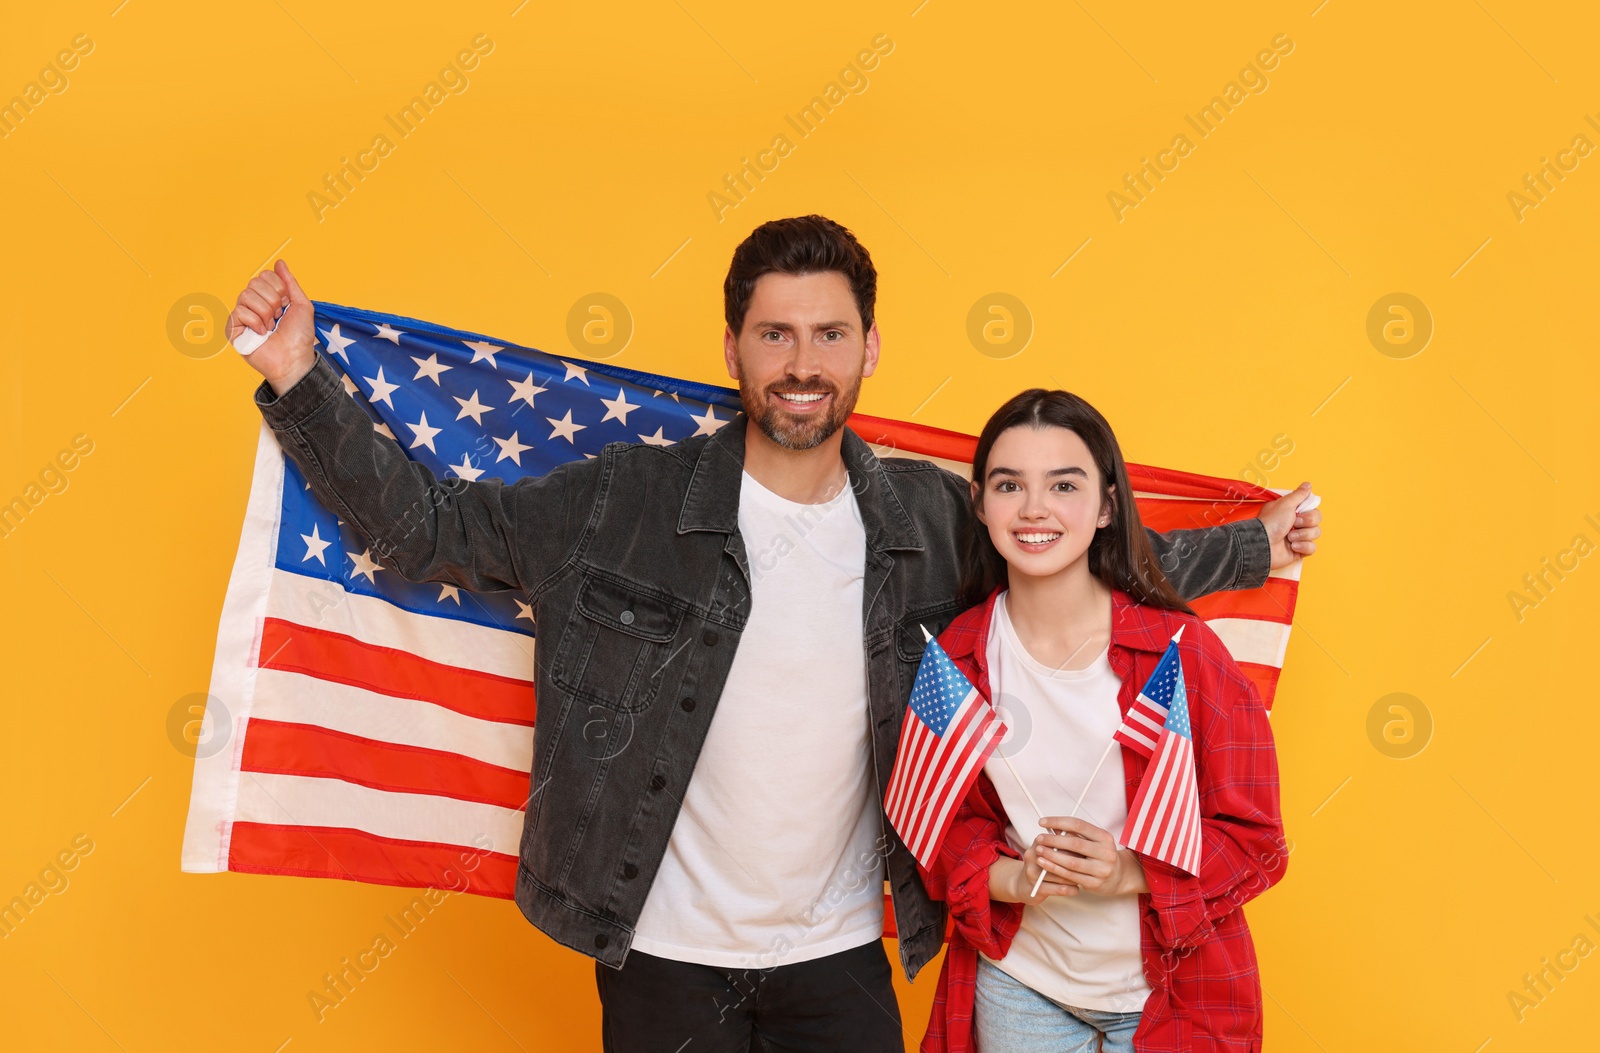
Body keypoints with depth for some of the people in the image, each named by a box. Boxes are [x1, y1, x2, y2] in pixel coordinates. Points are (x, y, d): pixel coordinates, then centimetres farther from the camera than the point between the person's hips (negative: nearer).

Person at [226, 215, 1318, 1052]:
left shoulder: (932, 517, -3)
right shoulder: (624, 502, -11)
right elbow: (431, 524, -6)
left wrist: (1256, 546, 18)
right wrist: (301, 384, -15)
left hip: (840, 961, 2)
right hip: (663, 961, -1)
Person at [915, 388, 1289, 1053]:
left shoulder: (1179, 649, -15)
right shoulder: (956, 658, -7)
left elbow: (1252, 839, -9)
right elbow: (943, 822, 3)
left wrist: (1130, 871, -24)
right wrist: (1012, 877, -17)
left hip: (1171, 991, -2)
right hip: (1017, 983, 2)